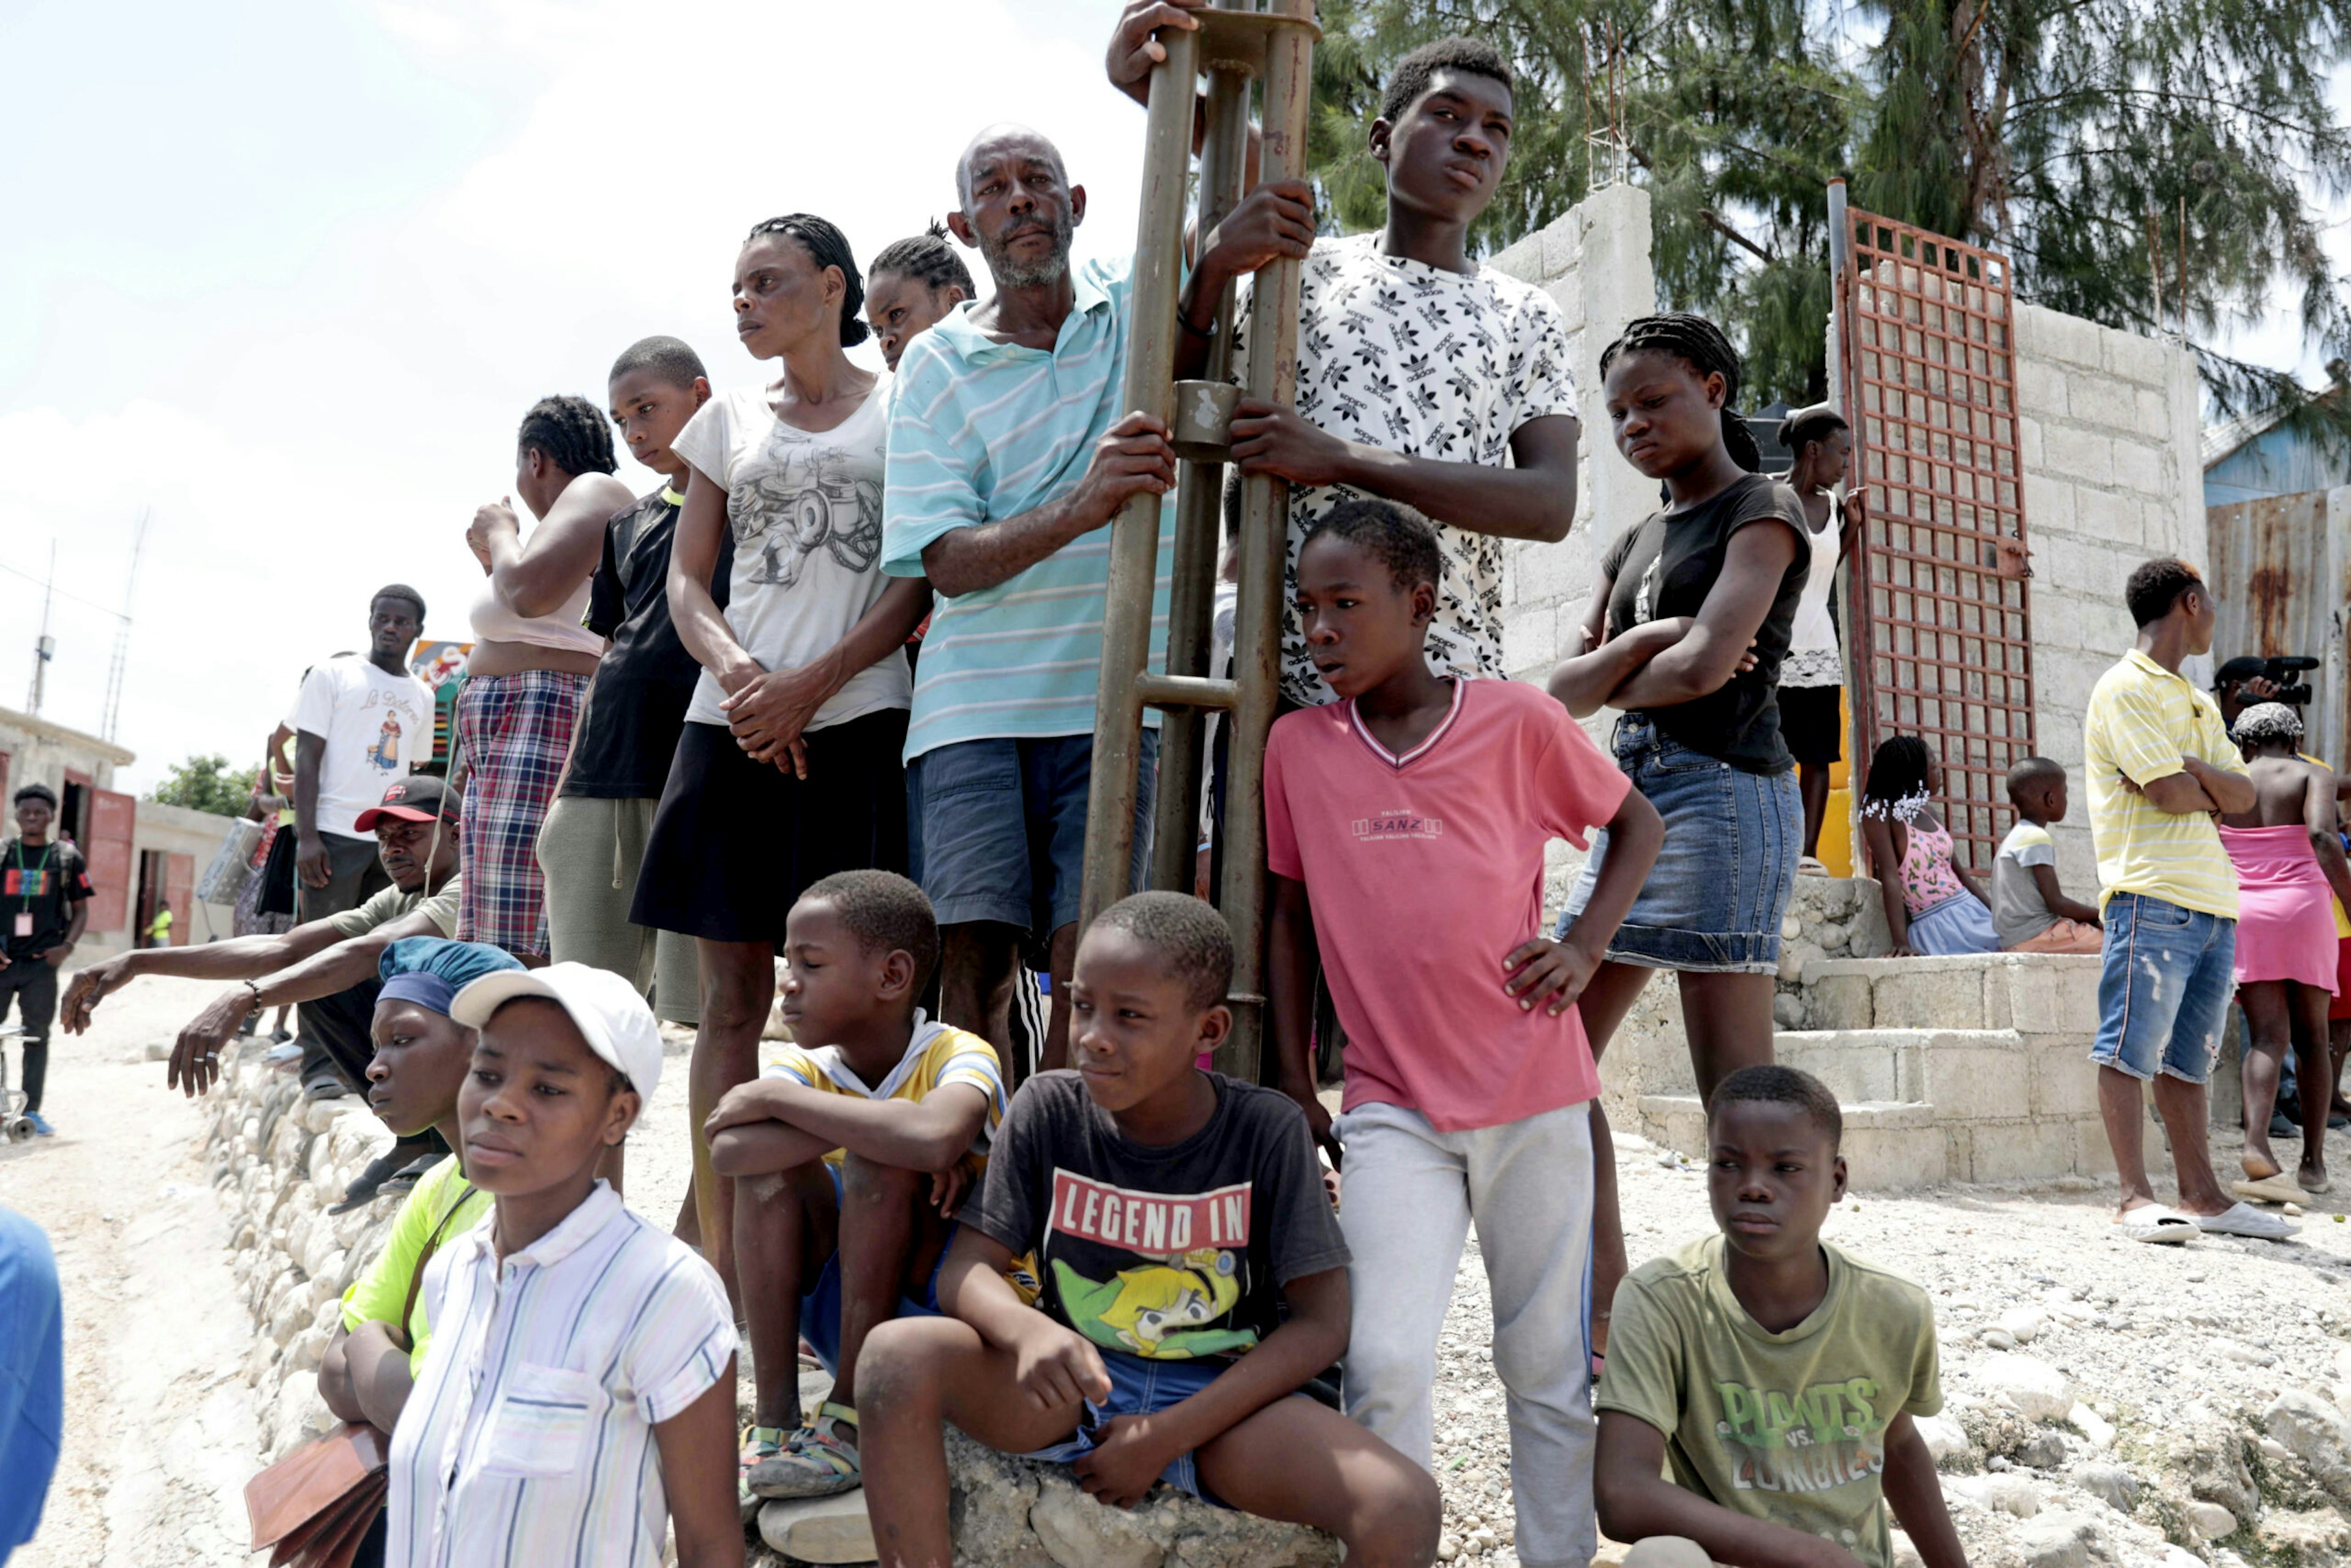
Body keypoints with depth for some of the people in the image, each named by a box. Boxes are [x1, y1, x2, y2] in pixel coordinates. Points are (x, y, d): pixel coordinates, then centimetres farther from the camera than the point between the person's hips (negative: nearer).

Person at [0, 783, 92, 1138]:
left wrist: (67, 946, -5)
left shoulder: (68, 858, 7)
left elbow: (81, 910, 10)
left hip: (41, 962, 0)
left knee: (37, 1036, 4)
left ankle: (31, 1110, 8)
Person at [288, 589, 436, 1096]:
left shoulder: (422, 696, 16)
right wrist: (306, 837, -12)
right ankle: (320, 1064, 2)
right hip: (335, 833, -4)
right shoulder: (333, 675, 3)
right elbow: (307, 758, -2)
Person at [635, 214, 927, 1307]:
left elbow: (924, 580, -1)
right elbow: (686, 580, 13)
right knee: (733, 993, 2)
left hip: (854, 722, -3)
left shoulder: (903, 406, 9)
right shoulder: (729, 418, 20)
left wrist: (811, 683, -12)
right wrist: (736, 671, -8)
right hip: (733, 723, 4)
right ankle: (719, 1264, 8)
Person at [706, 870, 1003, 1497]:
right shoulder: (808, 1068, -3)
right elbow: (727, 1150, -25)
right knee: (768, 1160, -17)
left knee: (879, 1161, -28)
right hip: (837, 1316, 5)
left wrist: (775, 1097, -29)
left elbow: (935, 1138, -43)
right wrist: (871, 1127, -32)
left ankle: (848, 1419, -20)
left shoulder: (958, 1055, -17)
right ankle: (774, 1417, -17)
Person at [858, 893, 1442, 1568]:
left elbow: (1321, 1323, -8)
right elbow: (965, 1269, -5)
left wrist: (1170, 1434, -15)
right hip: (1069, 1386, 2)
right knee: (896, 1353, -27)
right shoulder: (1048, 1108, -4)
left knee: (1404, 1505, -28)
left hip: (1220, 1399, -1)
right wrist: (1028, 1331, -30)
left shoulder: (1268, 1130, -9)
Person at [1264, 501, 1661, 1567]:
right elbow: (1291, 913, 9)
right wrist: (1294, 1083, 7)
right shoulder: (1297, 745, 1)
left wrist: (1586, 945, -3)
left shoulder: (1517, 719, -4)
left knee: (1547, 1360, 12)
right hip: (1392, 1107, 1)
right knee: (1385, 1363, -11)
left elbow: (1636, 822, 11)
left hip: (1536, 1097, 0)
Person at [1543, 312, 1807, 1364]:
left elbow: (1707, 666, -16)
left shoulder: (1761, 512, 0)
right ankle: (1597, 1324, 13)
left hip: (1722, 791, -8)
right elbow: (1564, 688, 9)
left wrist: (1615, 682, 2)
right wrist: (1641, 643, -9)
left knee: (1734, 1087, -6)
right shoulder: (1635, 543, 21)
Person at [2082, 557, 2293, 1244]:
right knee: (2130, 1048, -7)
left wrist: (2190, 769, -6)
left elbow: (2245, 796, 12)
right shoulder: (2125, 688, -3)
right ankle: (2135, 1198, -6)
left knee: (2187, 1055, 10)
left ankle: (2202, 1194, 14)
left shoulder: (2199, 703, 24)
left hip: (2215, 901, 8)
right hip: (2153, 895, -8)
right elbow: (2174, 794, -13)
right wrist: (2211, 787, 8)